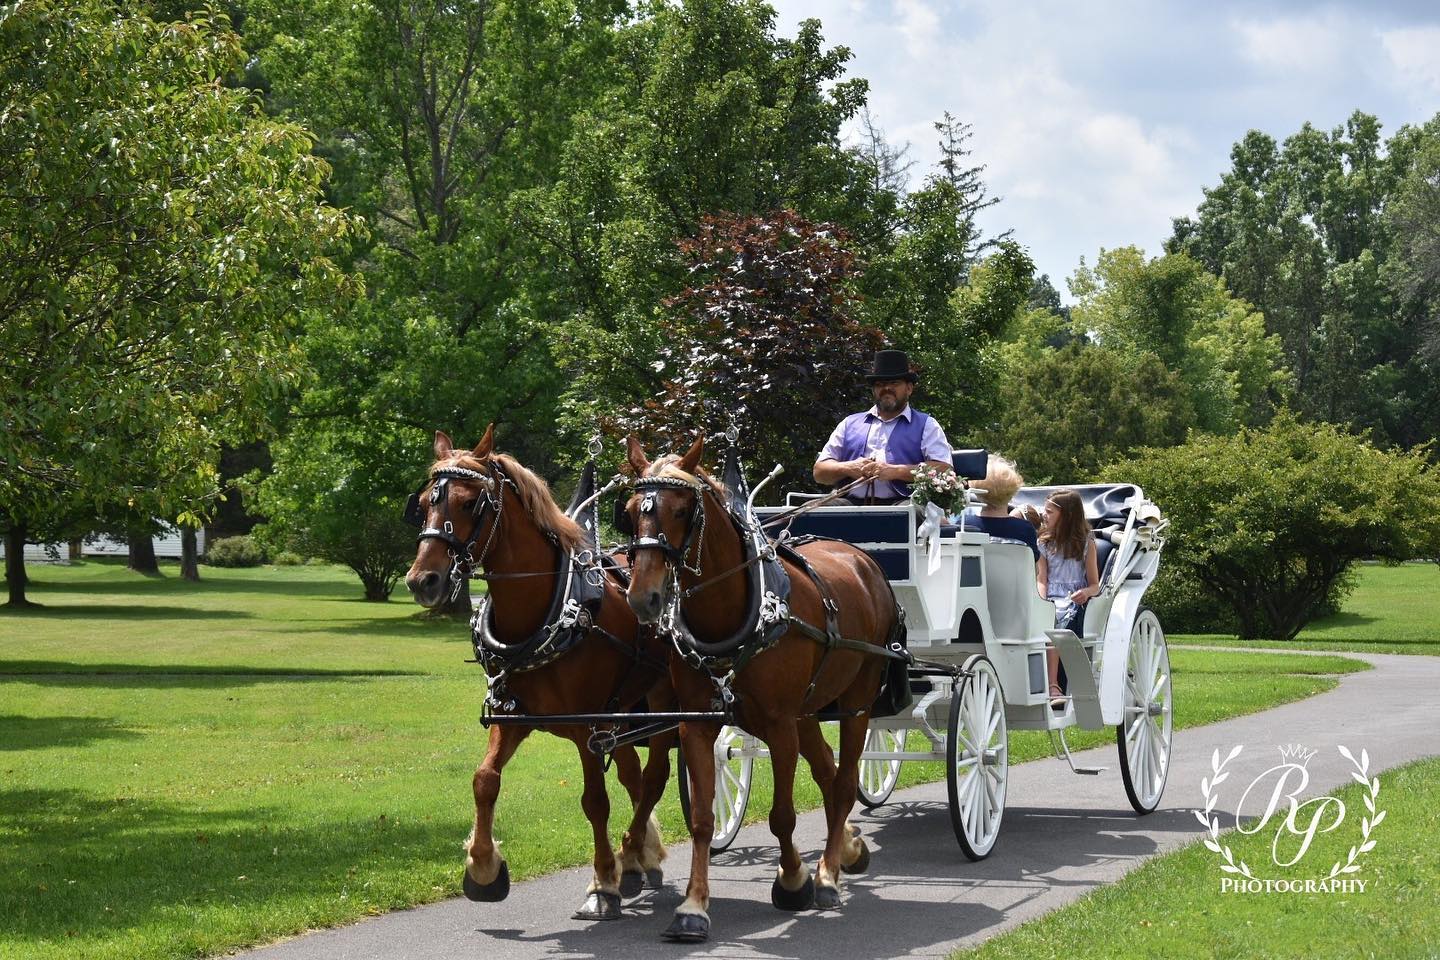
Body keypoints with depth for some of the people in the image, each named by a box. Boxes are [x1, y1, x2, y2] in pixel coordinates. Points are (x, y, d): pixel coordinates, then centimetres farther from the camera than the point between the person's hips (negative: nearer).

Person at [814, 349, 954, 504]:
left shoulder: (926, 425, 17)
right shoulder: (850, 424, 27)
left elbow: (944, 469, 1)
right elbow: (819, 472, 22)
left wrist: (894, 471, -9)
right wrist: (848, 468, 0)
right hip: (850, 505, 3)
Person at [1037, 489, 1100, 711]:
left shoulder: (1085, 544, 11)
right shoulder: (1044, 543, 19)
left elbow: (1095, 585, 8)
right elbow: (1041, 580, 10)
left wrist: (1086, 592, -16)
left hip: (1074, 603, -2)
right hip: (1049, 601, 2)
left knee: (1052, 620, -36)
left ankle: (1051, 687, -43)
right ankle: (1052, 688, -42)